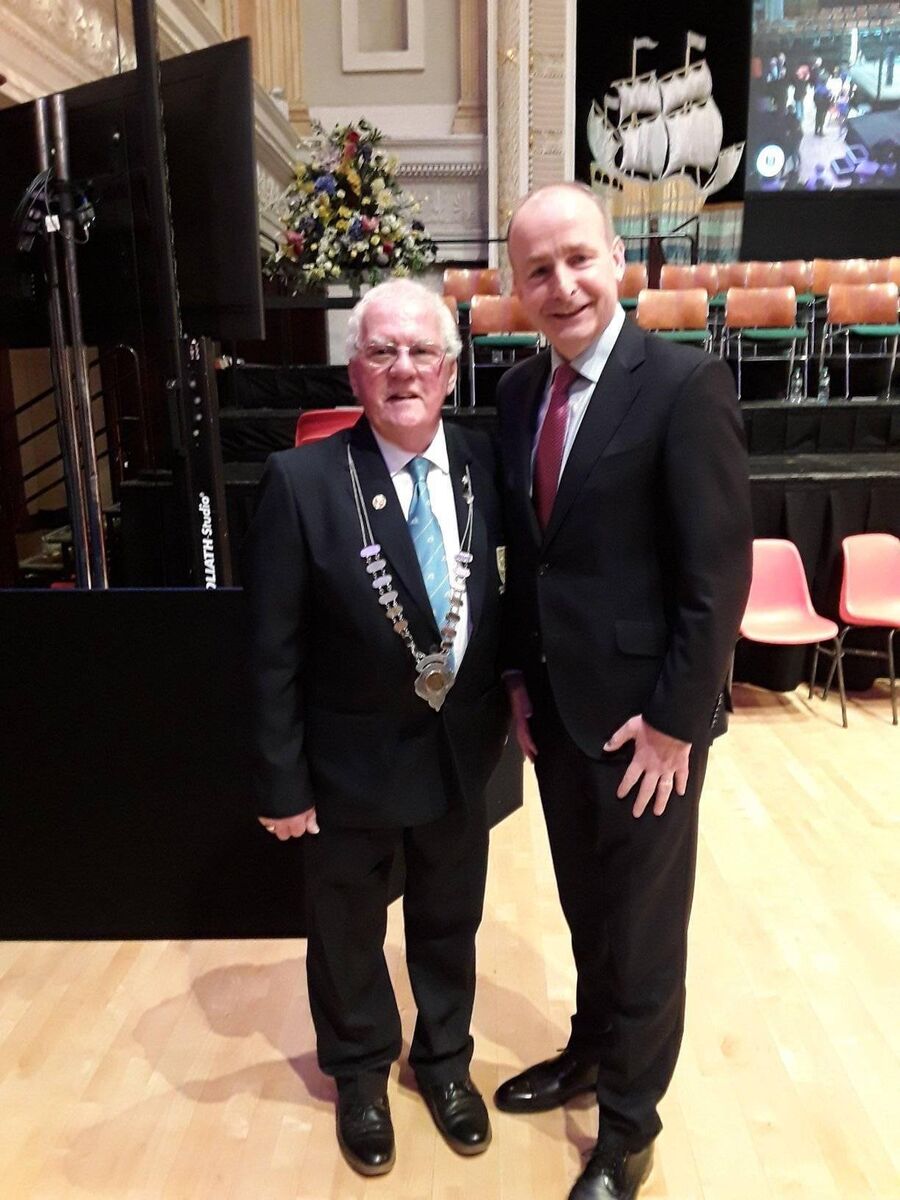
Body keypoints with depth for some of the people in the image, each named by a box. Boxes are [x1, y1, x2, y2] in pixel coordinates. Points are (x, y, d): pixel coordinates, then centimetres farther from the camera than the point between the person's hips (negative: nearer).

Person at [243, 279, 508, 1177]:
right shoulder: (301, 481, -18)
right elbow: (271, 652, -14)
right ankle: (360, 1072, 50)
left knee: (449, 922, 24)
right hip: (350, 759, -2)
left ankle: (443, 1057, 52)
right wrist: (282, 781, -11)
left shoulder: (486, 464, -7)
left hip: (463, 751, 3)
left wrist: (508, 698, 2)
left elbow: (504, 597, 3)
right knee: (346, 931, 21)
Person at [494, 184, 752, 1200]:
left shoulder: (685, 383, -15)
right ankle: (591, 1052, 49)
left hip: (642, 713, -6)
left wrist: (674, 718, -16)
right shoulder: (519, 390, 5)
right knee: (586, 909, 24)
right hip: (555, 705, 6)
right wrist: (520, 676, 6)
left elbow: (719, 572, -16)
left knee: (644, 927, 13)